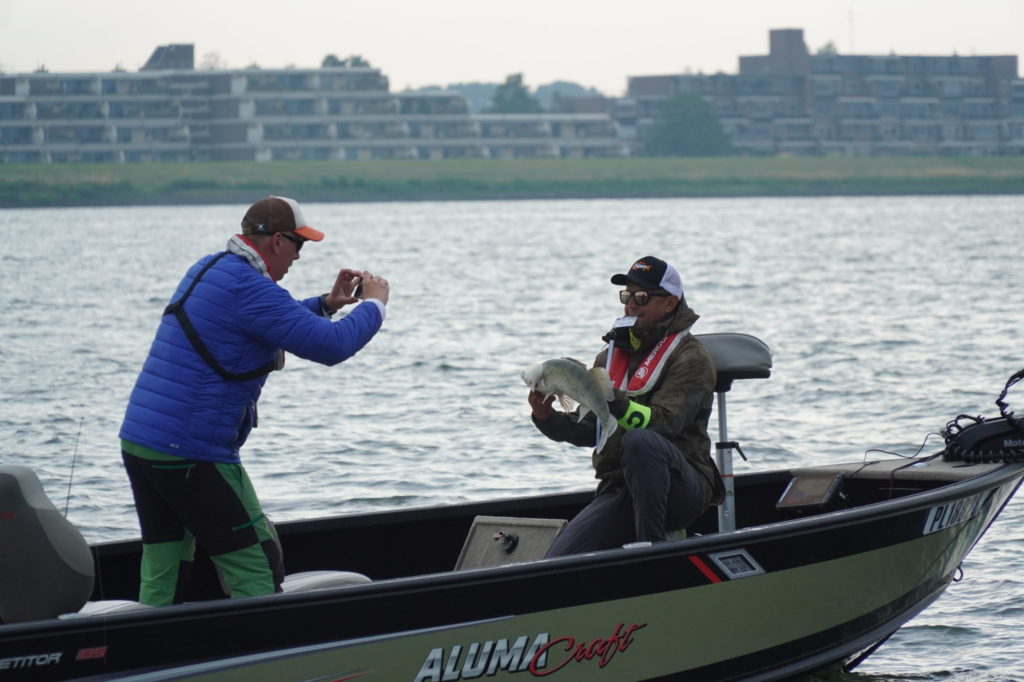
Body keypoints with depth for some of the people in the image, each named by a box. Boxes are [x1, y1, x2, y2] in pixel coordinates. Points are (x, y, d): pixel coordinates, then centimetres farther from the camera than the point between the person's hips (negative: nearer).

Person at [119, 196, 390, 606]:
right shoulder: (248, 287, -15)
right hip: (191, 455, -9)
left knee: (162, 572, 10)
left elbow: (274, 323, 34)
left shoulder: (207, 269, 16)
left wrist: (326, 304, 23)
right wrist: (374, 304, -1)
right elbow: (331, 346, -18)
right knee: (256, 569, -2)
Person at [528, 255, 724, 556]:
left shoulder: (691, 358, -3)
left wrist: (612, 400, -33)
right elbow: (588, 430, 12)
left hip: (680, 488, -5)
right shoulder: (612, 354, 17)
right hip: (619, 491, 5)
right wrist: (547, 418, -7)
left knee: (640, 440, -39)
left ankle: (652, 543, -29)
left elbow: (663, 423, -20)